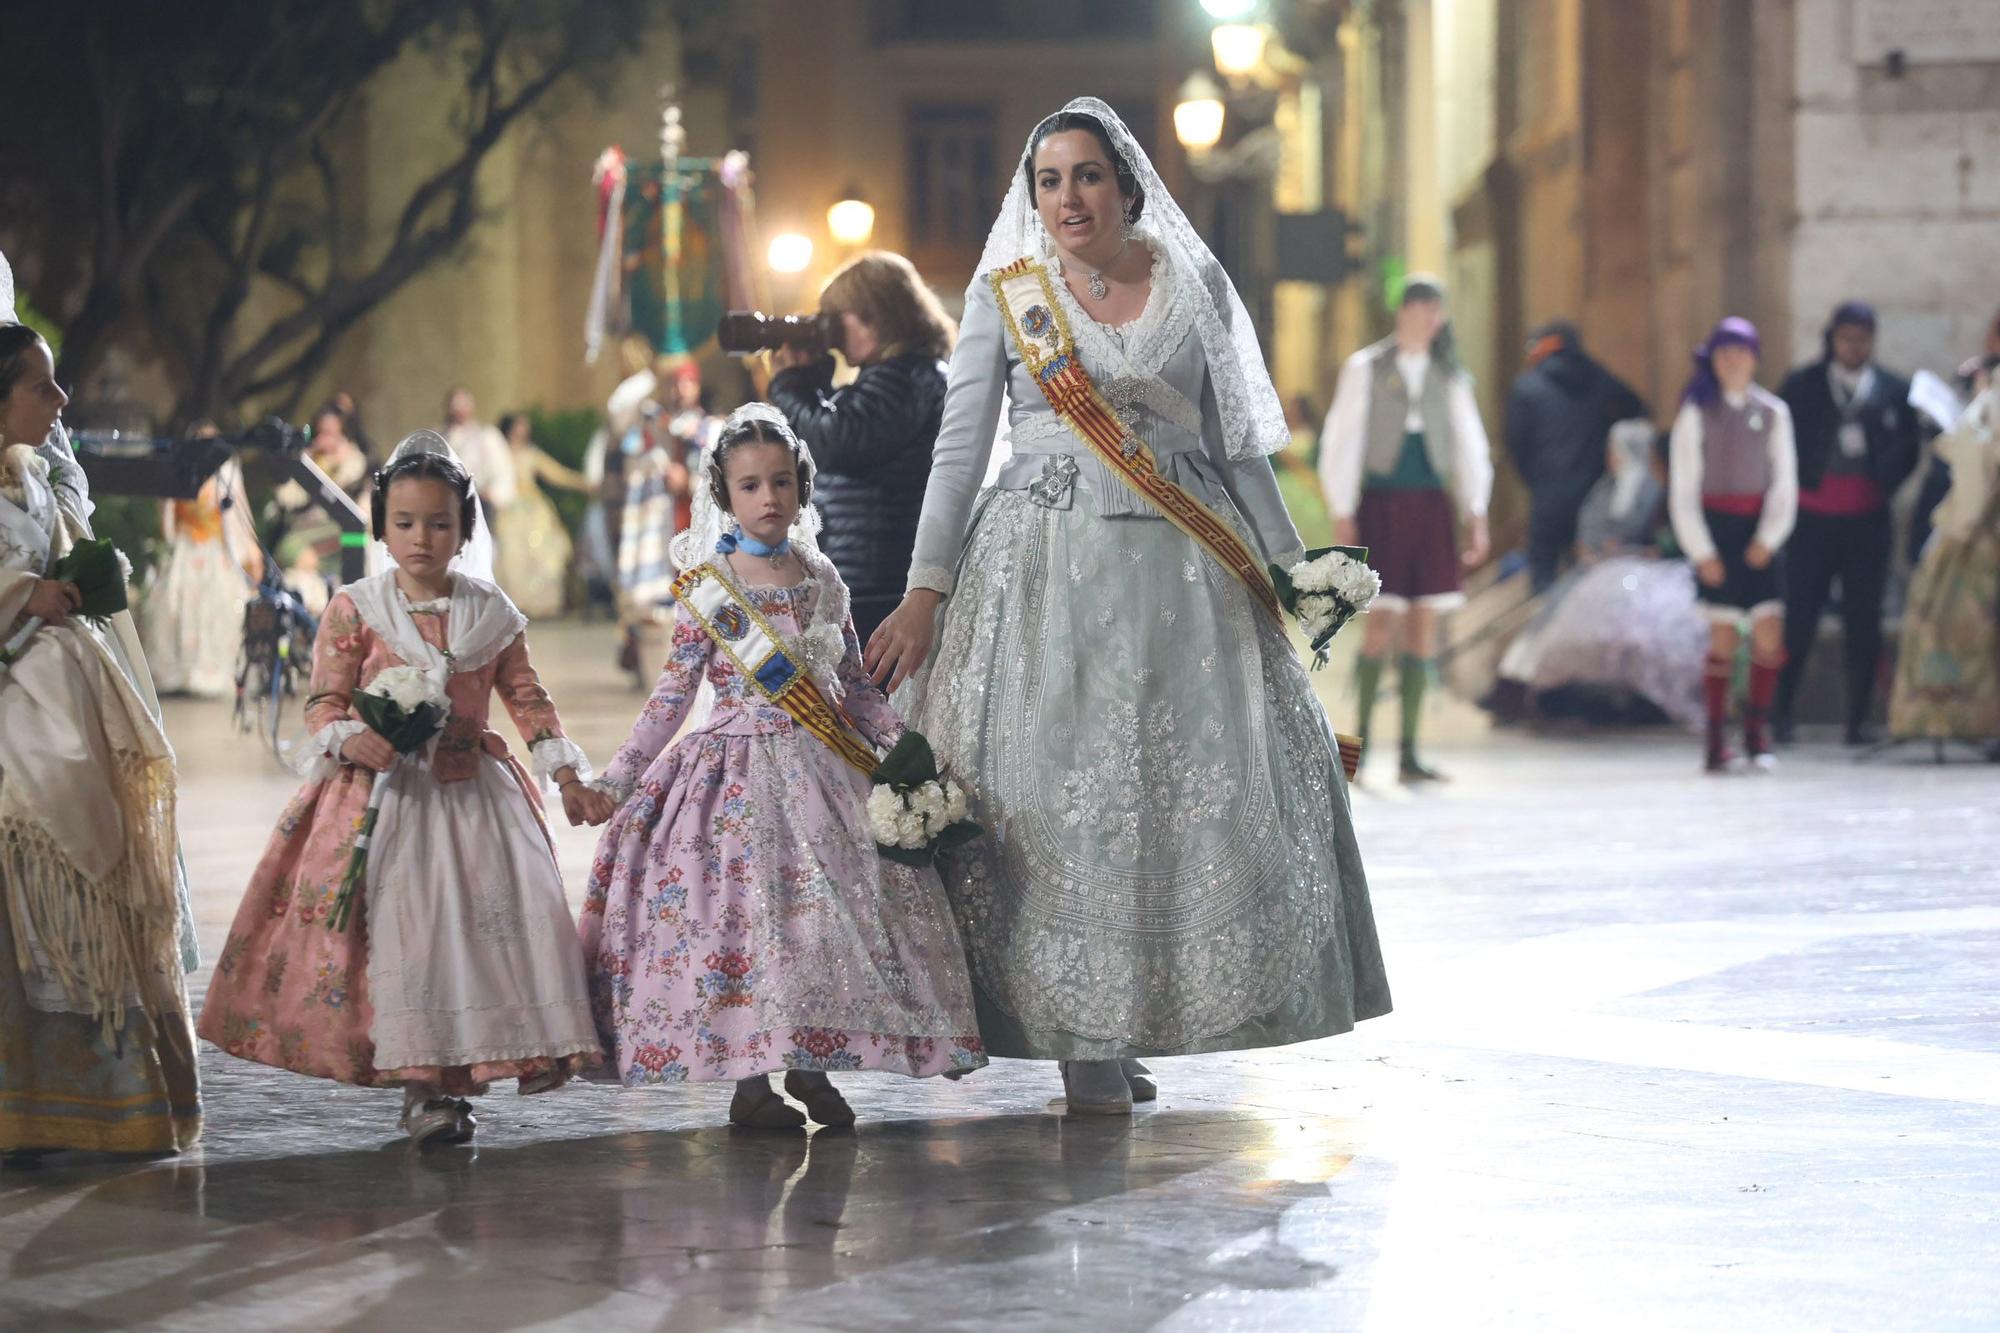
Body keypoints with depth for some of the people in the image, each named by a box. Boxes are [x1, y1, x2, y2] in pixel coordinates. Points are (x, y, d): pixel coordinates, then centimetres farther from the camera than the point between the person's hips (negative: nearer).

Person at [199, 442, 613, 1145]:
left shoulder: (490, 613, 7)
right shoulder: (355, 609, 0)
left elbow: (528, 700, 11)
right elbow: (324, 701, -2)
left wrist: (569, 777, 4)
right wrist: (350, 739, -24)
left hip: (474, 793, 3)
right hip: (383, 792, -3)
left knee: (515, 910, -10)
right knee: (403, 924, -14)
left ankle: (457, 1075, -3)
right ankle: (420, 1084, -10)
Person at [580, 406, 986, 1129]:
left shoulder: (822, 582, 8)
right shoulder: (708, 590, -4)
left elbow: (855, 687, 14)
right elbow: (671, 697, -2)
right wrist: (616, 779, -6)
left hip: (820, 765, 4)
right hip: (738, 764, -4)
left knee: (825, 912, -2)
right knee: (745, 911, -8)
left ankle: (809, 1067, 8)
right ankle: (750, 1080, 0)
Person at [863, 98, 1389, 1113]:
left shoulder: (1195, 286, 8)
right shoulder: (1003, 294, 4)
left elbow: (1237, 439, 13)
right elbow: (959, 447, 4)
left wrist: (1285, 565, 9)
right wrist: (923, 594, -2)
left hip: (1178, 570, 1)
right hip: (1044, 564, -1)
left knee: (1203, 782, -5)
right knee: (1053, 788, -6)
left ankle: (1138, 1017, 7)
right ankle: (1082, 1037, 1)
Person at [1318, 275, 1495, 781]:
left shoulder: (1449, 377, 13)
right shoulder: (1365, 370, 3)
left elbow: (1470, 449, 14)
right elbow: (1340, 445, 1)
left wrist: (1475, 514, 3)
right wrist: (1341, 515, -7)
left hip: (1431, 508, 4)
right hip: (1381, 505, -4)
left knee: (1424, 628, 1)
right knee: (1380, 626, -11)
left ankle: (1409, 753, 4)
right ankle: (1362, 733, 4)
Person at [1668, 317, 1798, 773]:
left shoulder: (1773, 412, 7)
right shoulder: (1697, 413, 2)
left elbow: (1785, 483, 8)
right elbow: (1683, 488, 0)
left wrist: (1768, 538, -4)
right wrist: (1701, 551, -6)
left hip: (1760, 532, 2)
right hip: (1714, 531, -2)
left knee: (1769, 633, -8)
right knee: (1722, 638, -5)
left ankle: (1757, 731, 5)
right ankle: (1717, 742, 1)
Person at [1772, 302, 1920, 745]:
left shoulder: (1894, 390, 7)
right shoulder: (1801, 385, 5)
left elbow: (1908, 450, 7)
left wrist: (1882, 484, -7)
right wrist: (1799, 482, -6)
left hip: (1868, 519, 1)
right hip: (1814, 515, -1)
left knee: (1864, 622, 2)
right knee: (1799, 615, -2)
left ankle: (1860, 719, 7)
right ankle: (1783, 712, 5)